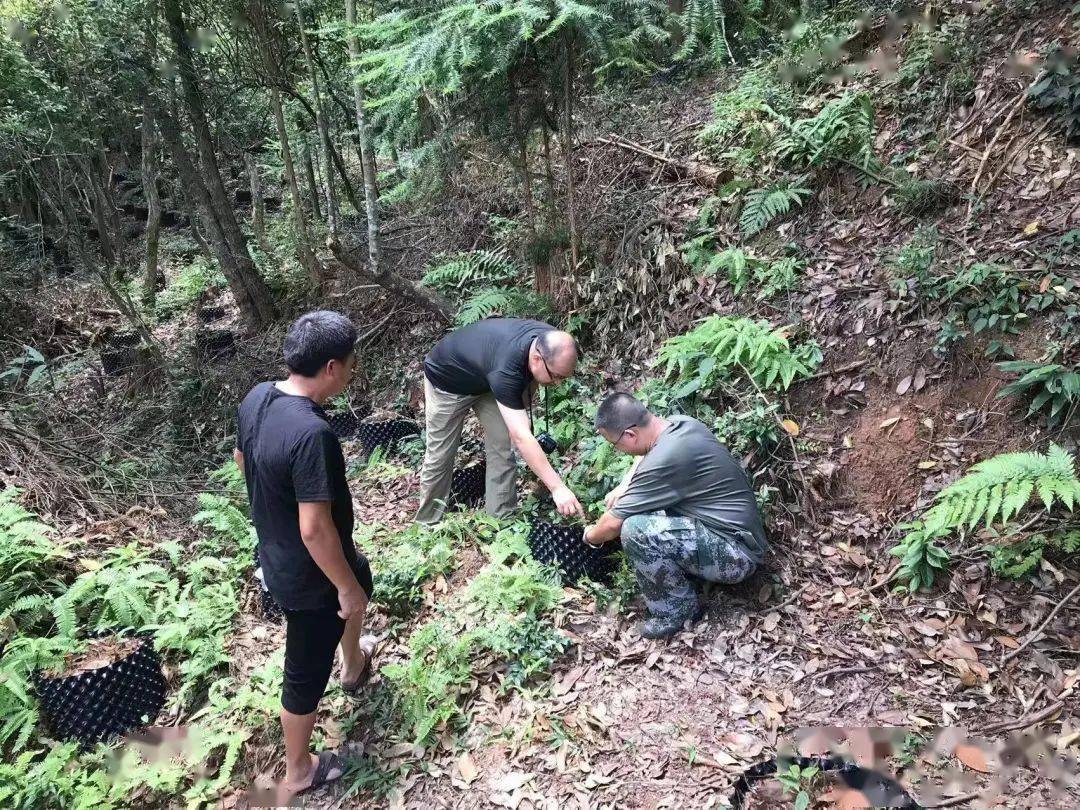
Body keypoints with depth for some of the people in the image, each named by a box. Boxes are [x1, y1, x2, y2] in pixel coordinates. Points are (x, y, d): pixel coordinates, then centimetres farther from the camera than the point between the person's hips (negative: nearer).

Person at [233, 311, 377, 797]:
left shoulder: (257, 397, -9)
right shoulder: (312, 435, -37)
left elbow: (241, 459, 9)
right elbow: (316, 529, -33)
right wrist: (345, 588, -17)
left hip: (275, 553, 9)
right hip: (307, 575, -9)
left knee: (359, 583, 35)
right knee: (306, 671, 14)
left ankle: (353, 666, 62)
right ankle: (299, 772, 38)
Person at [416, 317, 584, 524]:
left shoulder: (549, 341, -25)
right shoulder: (505, 369, -46)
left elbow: (530, 378, 1)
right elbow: (522, 438, -48)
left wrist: (522, 412, -8)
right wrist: (558, 488, -50)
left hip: (486, 380, 6)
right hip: (447, 380, -6)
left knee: (503, 448, -4)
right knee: (440, 455, 0)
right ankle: (427, 524, 19)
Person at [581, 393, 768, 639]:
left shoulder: (664, 461, -27)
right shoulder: (681, 423, -1)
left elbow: (612, 525, -14)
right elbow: (646, 452, 24)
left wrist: (590, 536, 8)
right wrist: (623, 487, 8)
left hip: (735, 555, -9)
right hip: (736, 530, 9)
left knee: (635, 531, -27)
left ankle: (679, 610, -5)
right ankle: (683, 570, 11)